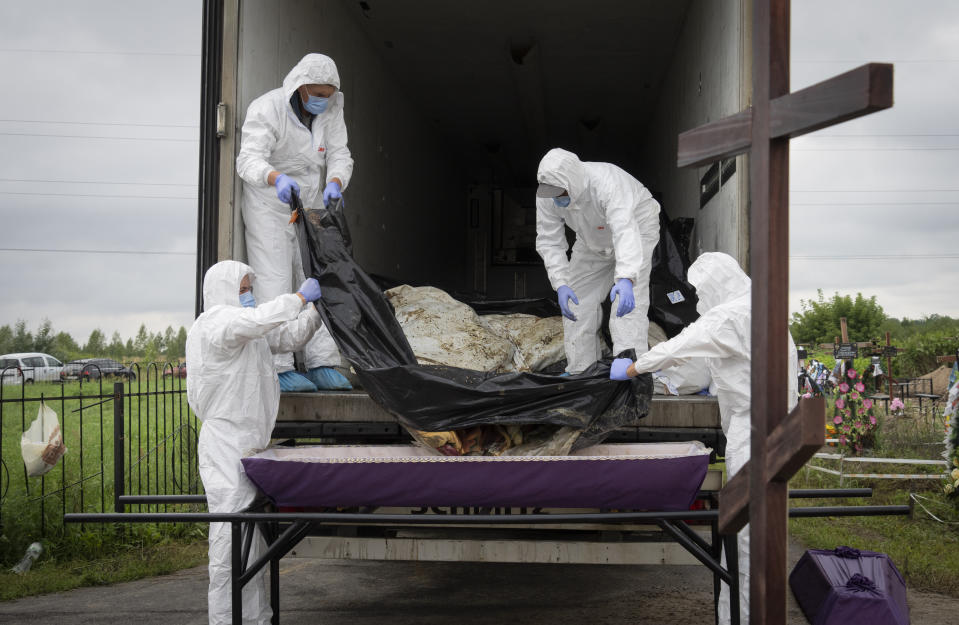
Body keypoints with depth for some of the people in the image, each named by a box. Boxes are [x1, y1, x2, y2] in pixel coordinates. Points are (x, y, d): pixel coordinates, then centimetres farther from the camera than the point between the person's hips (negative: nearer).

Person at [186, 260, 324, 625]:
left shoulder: (248, 331, 20)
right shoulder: (216, 322, -11)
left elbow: (290, 336, 23)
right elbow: (262, 319, -29)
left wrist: (317, 307, 9)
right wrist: (301, 297, -17)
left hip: (249, 443, 10)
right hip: (226, 442, -10)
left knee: (253, 538, 12)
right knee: (232, 537, -11)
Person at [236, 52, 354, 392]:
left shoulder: (330, 111, -1)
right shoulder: (267, 109, -19)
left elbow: (340, 156, -4)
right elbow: (249, 160, -29)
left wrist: (335, 183, -28)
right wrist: (277, 179, -51)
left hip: (310, 207, 6)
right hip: (269, 207, -5)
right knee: (275, 286, -8)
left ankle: (322, 365, 4)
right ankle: (279, 369, -6)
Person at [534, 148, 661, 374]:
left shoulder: (606, 183, -43)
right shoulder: (546, 195, -25)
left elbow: (625, 231, -55)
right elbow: (549, 242, -22)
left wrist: (626, 279, -69)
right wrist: (560, 284, -37)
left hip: (637, 226, -6)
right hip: (592, 241, 6)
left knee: (627, 303, -22)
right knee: (577, 302, 2)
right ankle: (579, 374, 10)